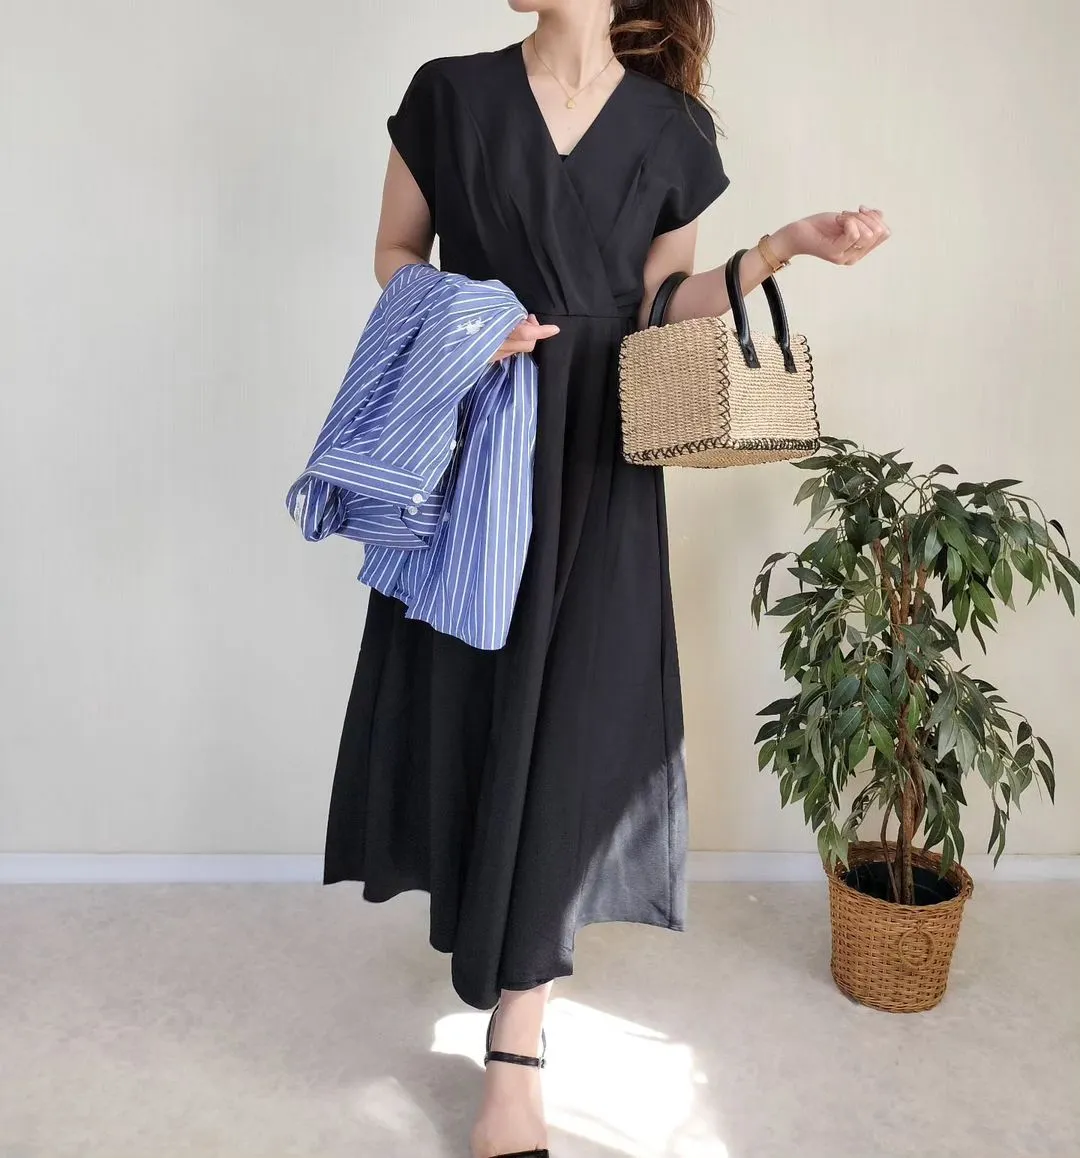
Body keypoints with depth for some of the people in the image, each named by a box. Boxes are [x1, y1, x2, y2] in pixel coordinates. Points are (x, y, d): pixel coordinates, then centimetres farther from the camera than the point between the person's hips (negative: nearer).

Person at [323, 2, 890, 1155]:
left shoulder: (672, 130, 6)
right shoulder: (451, 93, 5)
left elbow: (660, 310, 9)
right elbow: (394, 254, 10)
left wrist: (784, 247, -3)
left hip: (597, 456, 0)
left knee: (567, 713, -4)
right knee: (470, 693, 6)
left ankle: (514, 1051, 6)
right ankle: (500, 950, 35)